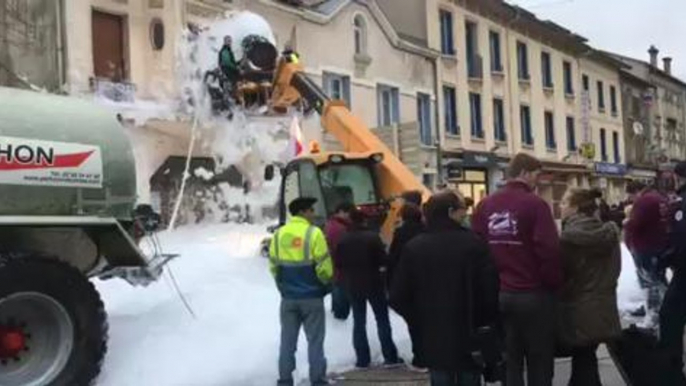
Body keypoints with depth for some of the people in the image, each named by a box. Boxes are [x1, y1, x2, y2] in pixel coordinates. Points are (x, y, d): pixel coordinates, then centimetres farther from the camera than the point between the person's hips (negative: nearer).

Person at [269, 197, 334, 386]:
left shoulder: (279, 234, 3)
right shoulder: (313, 233, -12)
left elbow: (273, 265, 6)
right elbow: (324, 266, -13)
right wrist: (325, 283, 7)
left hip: (288, 296, 4)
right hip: (312, 296, -4)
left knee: (288, 341, 11)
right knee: (315, 341, 5)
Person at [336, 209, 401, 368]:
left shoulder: (343, 240, -5)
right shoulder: (373, 237, -14)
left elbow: (338, 263, -1)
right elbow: (383, 260, -14)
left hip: (352, 285, 3)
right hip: (374, 283, -2)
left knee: (359, 322, 10)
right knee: (382, 320, 8)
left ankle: (363, 359, 8)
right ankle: (390, 356, 9)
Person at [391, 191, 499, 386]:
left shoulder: (413, 248, -3)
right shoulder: (473, 243, -12)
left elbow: (398, 297, -4)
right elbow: (490, 289, -15)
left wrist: (422, 320, 11)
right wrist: (486, 322, 3)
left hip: (434, 338, 2)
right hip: (470, 336, -2)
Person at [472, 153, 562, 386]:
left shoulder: (484, 206, 5)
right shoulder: (535, 204, -12)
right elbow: (549, 251, -16)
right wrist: (555, 285, -1)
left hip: (497, 295, 5)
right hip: (533, 294, -5)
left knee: (509, 363, 11)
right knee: (539, 364, 7)